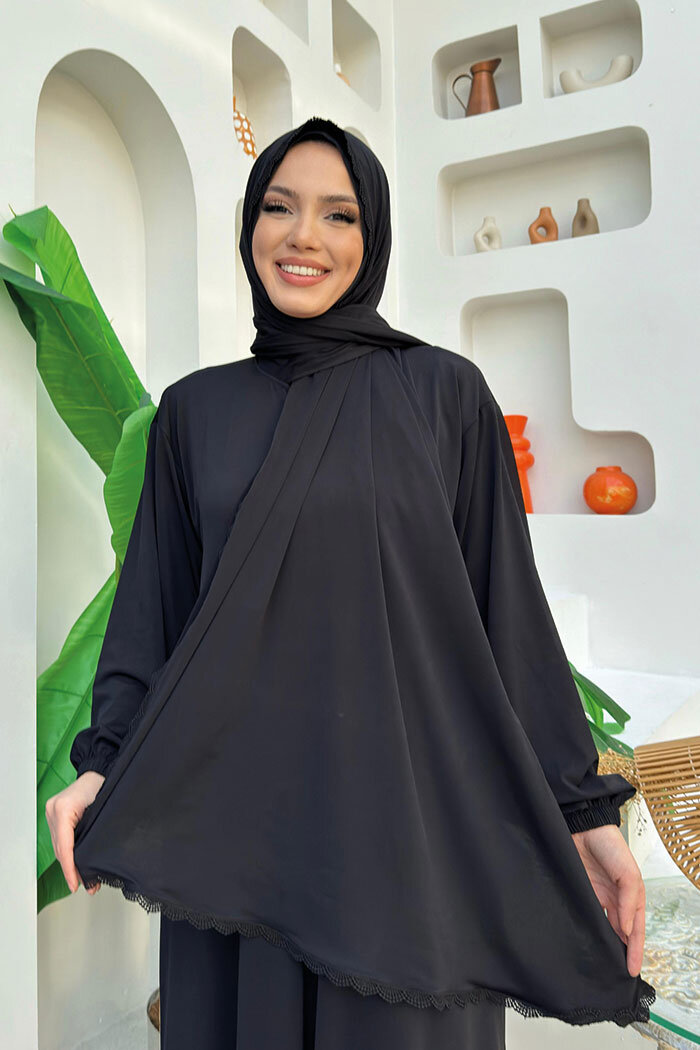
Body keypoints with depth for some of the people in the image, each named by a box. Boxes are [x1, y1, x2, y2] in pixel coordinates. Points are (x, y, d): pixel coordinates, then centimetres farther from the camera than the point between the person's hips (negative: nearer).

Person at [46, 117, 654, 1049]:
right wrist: (105, 761, -6)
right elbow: (154, 607, 7)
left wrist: (583, 808, -3)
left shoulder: (447, 394, 0)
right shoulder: (195, 411, 7)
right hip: (236, 817, 2)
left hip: (408, 812, -1)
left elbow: (508, 606, -1)